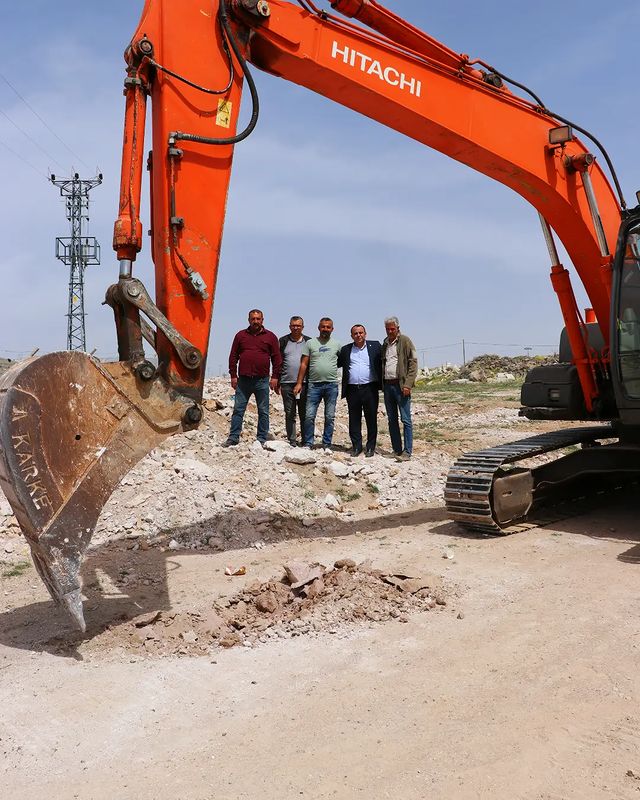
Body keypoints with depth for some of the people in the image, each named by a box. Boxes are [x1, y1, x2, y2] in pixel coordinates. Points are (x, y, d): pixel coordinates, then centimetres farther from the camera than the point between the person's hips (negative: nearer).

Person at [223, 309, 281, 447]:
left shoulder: (270, 337, 6)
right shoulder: (240, 335, 10)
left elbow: (276, 358, 6)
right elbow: (233, 356, 10)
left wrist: (275, 377, -2)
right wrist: (233, 375, 3)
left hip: (262, 380, -1)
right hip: (243, 380, 1)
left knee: (263, 411, 5)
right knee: (238, 410, 2)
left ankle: (262, 439, 12)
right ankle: (233, 438, 8)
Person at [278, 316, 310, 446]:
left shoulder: (309, 342, 9)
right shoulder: (283, 341, 8)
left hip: (305, 384, 0)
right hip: (287, 384, 0)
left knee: (305, 415, 3)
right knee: (289, 415, 4)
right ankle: (291, 441, 10)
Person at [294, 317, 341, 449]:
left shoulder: (337, 344, 7)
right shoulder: (310, 343, 6)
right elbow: (304, 364, 3)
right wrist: (299, 383, -2)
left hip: (332, 385, 1)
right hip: (314, 384, -1)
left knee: (330, 417, 6)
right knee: (309, 416, -3)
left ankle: (327, 445, 15)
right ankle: (307, 444, 7)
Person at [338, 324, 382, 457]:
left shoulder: (375, 346, 6)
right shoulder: (346, 349, 12)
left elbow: (383, 362, 5)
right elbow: (337, 363, 15)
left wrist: (381, 383, -3)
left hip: (369, 389, -2)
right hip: (352, 390, 2)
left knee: (371, 419, 4)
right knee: (354, 419, 6)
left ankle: (370, 447, 14)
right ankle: (356, 446, 17)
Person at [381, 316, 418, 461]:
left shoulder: (405, 341, -3)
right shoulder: (385, 343, 16)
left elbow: (413, 363, -8)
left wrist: (408, 384, -16)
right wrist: (381, 384, 10)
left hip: (400, 385, -7)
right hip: (387, 385, 7)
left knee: (405, 420, -6)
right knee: (392, 420, 9)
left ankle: (407, 452, -4)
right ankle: (397, 450, 16)